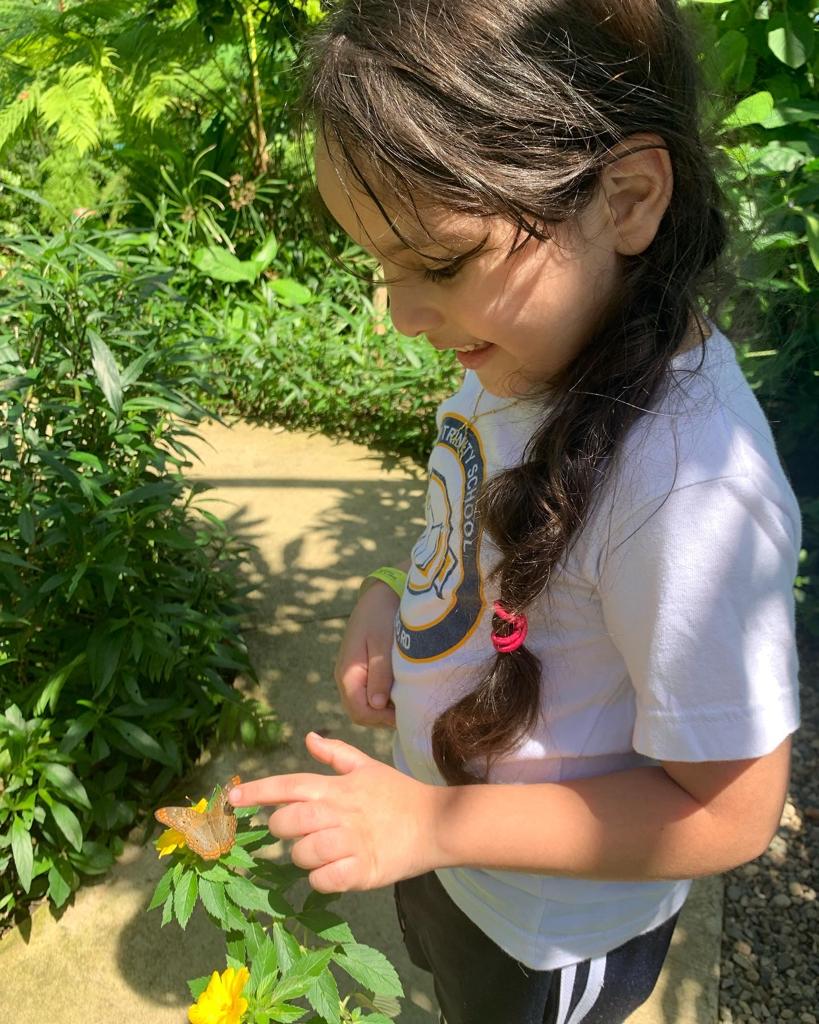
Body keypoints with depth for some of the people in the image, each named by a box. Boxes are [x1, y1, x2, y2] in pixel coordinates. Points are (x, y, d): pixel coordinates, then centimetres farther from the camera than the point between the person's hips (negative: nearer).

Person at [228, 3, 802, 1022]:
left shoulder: (691, 484, -39)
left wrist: (432, 822, -28)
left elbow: (729, 813, -28)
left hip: (549, 933, -6)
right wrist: (394, 598, -12)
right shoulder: (537, 340, -14)